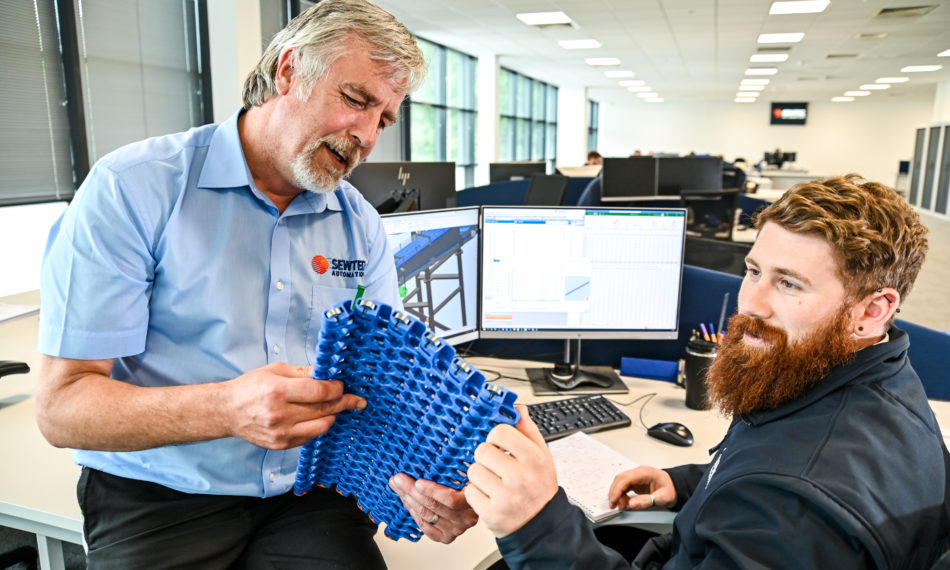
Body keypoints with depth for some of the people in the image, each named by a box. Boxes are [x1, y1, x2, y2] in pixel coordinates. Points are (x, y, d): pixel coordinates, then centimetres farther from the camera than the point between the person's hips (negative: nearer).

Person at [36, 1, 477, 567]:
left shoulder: (361, 225, 3)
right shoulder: (131, 190, -11)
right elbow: (61, 404, -13)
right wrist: (228, 408, -31)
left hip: (311, 491, 3)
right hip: (159, 499, -2)